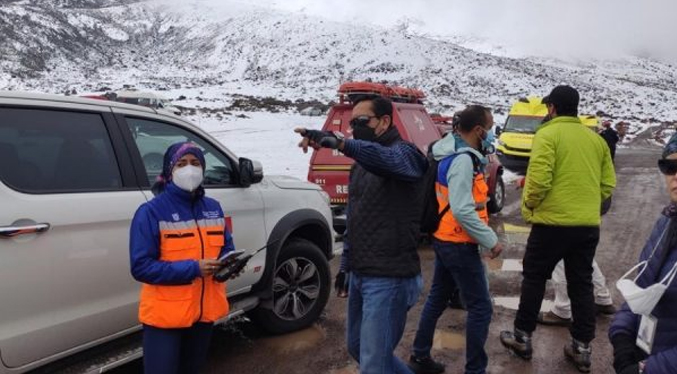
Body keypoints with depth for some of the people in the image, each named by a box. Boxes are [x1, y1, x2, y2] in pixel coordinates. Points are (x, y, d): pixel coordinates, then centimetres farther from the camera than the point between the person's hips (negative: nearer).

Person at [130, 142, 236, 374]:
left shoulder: (213, 208, 5)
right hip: (165, 315, -5)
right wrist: (193, 268, -24)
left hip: (205, 310, 6)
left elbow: (226, 247, 12)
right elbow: (141, 266, -17)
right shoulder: (151, 211, -13)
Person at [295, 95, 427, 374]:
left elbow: (387, 159, -39)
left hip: (389, 279, -9)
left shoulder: (404, 153, -12)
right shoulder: (361, 163, 15)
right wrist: (346, 263, 20)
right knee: (357, 347, 22)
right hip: (360, 275, 9)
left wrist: (338, 142, -54)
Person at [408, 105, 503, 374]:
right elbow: (463, 211, -26)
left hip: (444, 239, 10)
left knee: (438, 298, 19)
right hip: (458, 244, -10)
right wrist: (491, 241, -18)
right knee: (481, 308, -1)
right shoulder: (463, 160, -21)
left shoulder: (452, 154, 9)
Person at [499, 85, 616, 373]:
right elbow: (608, 184, 8)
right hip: (589, 225, 5)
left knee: (534, 279, 10)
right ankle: (582, 347, 19)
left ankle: (522, 337, 19)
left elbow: (539, 179, -20)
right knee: (582, 285, 13)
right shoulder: (596, 139, 10)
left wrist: (529, 205, -3)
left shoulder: (548, 134, -9)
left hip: (553, 222, -5)